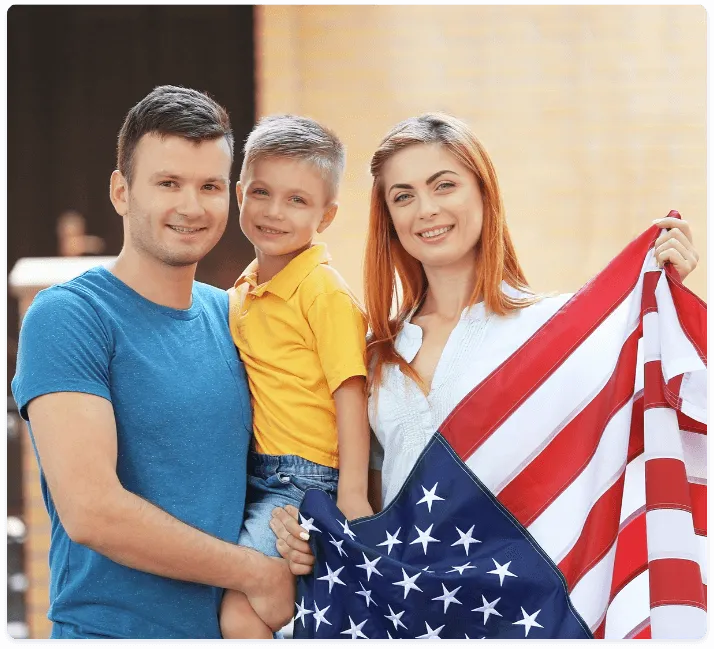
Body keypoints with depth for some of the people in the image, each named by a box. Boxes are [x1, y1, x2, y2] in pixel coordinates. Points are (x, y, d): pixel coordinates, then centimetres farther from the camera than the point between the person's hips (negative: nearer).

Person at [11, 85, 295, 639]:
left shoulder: (228, 316, 5)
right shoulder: (67, 317, -13)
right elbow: (90, 510, -22)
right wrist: (258, 574, -14)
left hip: (233, 625, 6)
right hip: (110, 629, -6)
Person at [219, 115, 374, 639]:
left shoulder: (326, 292, -13)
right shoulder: (244, 291, 11)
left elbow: (351, 393, -16)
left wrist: (352, 495, -20)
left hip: (306, 482, -8)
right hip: (258, 477, 8)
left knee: (240, 614, -15)